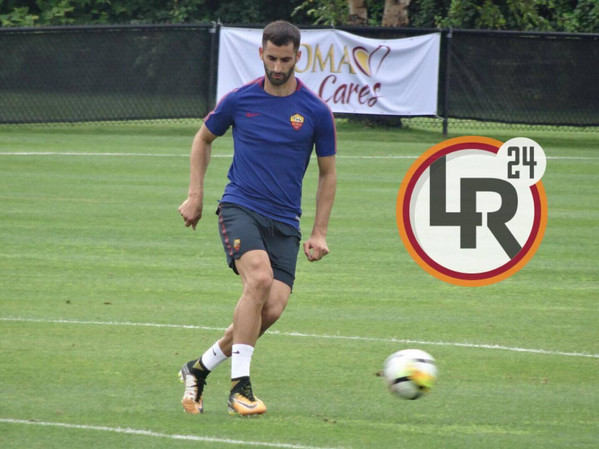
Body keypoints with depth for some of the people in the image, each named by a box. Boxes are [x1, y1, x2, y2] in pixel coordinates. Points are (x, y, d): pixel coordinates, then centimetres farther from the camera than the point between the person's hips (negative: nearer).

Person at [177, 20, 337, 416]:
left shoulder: (316, 112, 1)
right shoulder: (238, 100, 1)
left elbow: (328, 173, 11)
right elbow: (204, 138, 19)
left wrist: (319, 233, 5)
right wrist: (196, 195, 11)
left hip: (285, 222, 2)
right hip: (240, 208, -2)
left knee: (272, 309, -12)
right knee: (260, 280, -28)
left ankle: (200, 369, 9)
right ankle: (240, 385, -22)